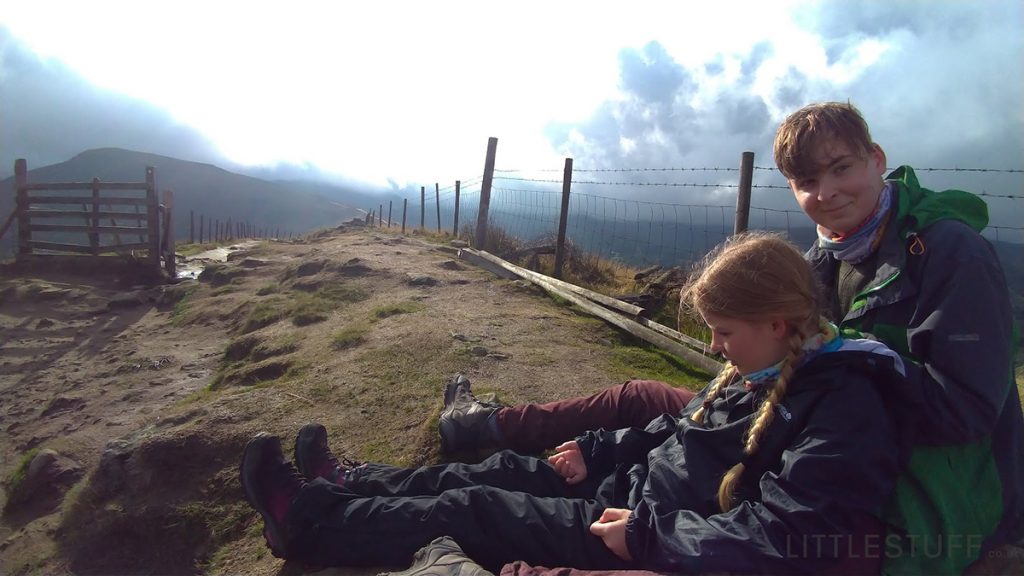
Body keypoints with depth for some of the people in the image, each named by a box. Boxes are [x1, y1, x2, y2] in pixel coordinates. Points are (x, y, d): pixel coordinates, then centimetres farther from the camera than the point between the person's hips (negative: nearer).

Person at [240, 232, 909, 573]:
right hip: (635, 491, 8)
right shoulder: (761, 374, 7)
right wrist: (600, 450, 8)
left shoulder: (844, 408, -22)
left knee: (473, 511, -6)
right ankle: (346, 484, 28)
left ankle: (307, 520, 12)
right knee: (505, 471, 10)